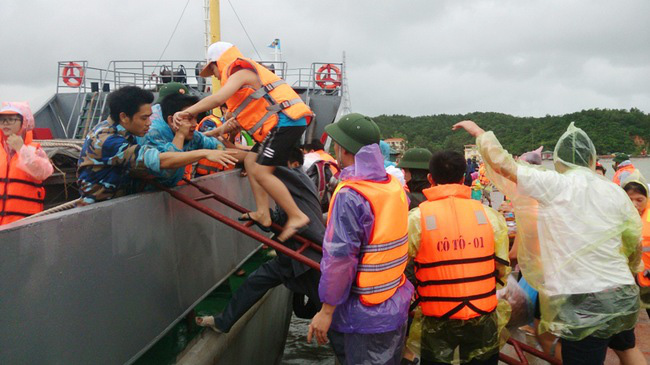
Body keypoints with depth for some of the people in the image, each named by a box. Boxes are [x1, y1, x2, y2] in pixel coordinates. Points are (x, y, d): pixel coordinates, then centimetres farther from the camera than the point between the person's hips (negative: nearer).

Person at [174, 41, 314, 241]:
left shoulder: (239, 73, -5)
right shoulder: (247, 74, 27)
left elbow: (217, 99, -22)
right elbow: (250, 114, 21)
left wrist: (187, 112, -18)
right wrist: (232, 125, 3)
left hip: (286, 121, -10)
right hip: (285, 122, 10)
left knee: (260, 171, -13)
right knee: (251, 161, 13)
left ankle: (296, 216, -12)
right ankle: (262, 214, 10)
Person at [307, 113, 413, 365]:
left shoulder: (349, 196, -21)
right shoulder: (396, 187, 2)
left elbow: (339, 258, -22)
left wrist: (326, 310, -15)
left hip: (362, 316, -7)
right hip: (397, 308, 7)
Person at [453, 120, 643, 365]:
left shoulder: (553, 185, -8)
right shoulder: (615, 193, 4)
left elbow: (500, 162, -6)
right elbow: (634, 243, 12)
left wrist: (479, 132, 10)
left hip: (582, 303, -5)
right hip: (623, 296, 6)